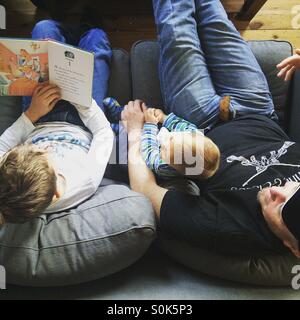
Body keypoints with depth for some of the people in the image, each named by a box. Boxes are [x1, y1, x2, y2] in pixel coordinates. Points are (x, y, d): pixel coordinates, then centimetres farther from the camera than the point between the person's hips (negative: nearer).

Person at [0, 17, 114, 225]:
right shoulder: (87, 182, -42)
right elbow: (104, 132, -26)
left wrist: (32, 114, -29)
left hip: (37, 122, 2)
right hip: (80, 127, -1)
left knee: (45, 27, 1)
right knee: (95, 36, 4)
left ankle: (74, 42, 39)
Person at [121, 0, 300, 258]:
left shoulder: (231, 232, -41)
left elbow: (144, 192, -33)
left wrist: (135, 133, -22)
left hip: (205, 124, -3)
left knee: (178, 37, 7)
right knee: (220, 29, 17)